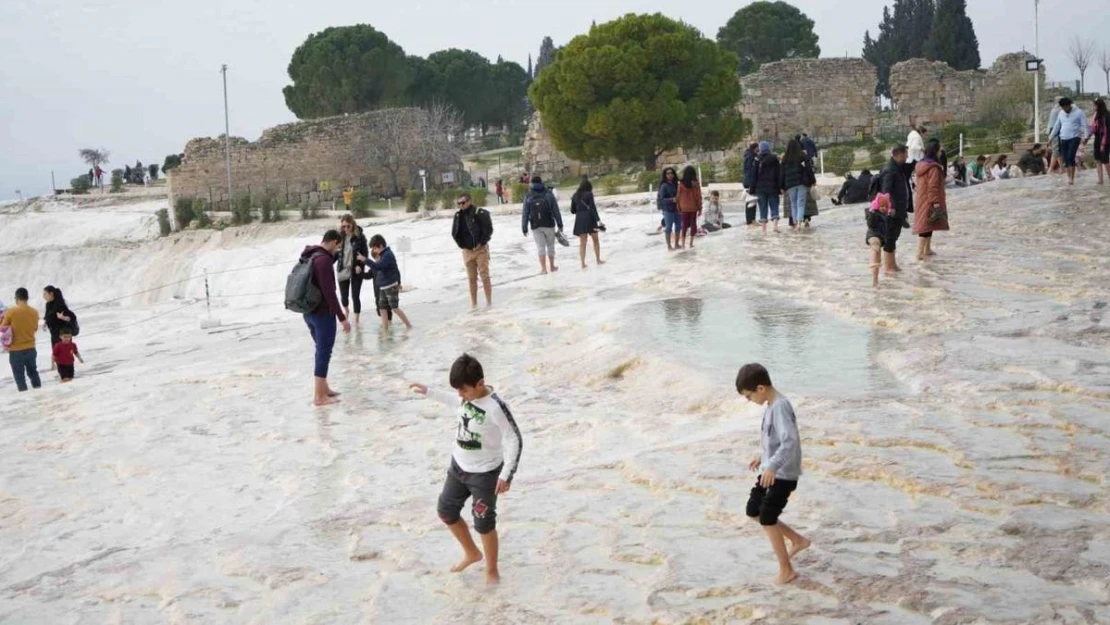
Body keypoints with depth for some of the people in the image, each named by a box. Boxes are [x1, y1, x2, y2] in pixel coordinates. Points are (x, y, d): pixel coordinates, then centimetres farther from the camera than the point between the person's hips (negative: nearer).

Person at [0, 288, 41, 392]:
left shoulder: (10, 312, -16)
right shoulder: (34, 312, -4)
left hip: (16, 350, -4)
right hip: (31, 348, 4)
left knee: (19, 376, 5)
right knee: (33, 372, 22)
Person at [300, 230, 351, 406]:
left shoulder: (309, 257, 10)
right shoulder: (323, 259, -19)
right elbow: (329, 292, -23)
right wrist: (342, 317, -19)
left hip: (309, 312, 9)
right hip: (323, 313, -9)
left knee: (322, 351, 21)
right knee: (324, 353, -1)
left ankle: (323, 388, 30)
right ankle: (319, 396, 3)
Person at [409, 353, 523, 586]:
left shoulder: (496, 407, -31)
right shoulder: (468, 394, -9)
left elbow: (515, 440, -25)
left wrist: (506, 475, -26)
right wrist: (430, 392, 18)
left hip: (484, 473, -8)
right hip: (459, 466, 8)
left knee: (484, 523, 5)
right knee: (445, 510, 18)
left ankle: (492, 570, 27)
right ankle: (471, 553, 39)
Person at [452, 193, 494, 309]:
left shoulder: (480, 213, -11)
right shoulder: (458, 215, 5)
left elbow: (488, 229, -13)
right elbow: (454, 233, 14)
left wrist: (481, 243, -13)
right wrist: (462, 245, 6)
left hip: (480, 249, -5)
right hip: (467, 250, 5)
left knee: (484, 275, -2)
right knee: (471, 278, 7)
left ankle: (489, 301, 4)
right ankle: (473, 303, 13)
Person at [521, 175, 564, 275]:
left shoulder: (528, 196, -2)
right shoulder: (549, 194, -4)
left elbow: (525, 213, -3)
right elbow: (556, 210, -4)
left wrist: (524, 228, 1)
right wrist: (560, 224, 2)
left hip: (536, 226, 0)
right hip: (549, 225, 0)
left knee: (540, 247, 3)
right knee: (550, 245, 14)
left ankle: (544, 269, -5)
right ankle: (552, 266, 23)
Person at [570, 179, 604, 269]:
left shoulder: (575, 196, 7)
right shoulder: (589, 194, -6)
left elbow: (572, 211, 10)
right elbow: (593, 208, -13)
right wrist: (598, 220, -14)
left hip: (579, 220, 3)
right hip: (589, 218, -3)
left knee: (582, 242, 5)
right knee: (595, 240, 13)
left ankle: (583, 263, -1)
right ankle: (598, 260, 19)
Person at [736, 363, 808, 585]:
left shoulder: (780, 406, -22)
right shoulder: (771, 405, 9)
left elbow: (789, 440, -33)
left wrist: (773, 466, -41)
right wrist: (762, 458, 30)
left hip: (783, 474, -10)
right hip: (770, 471, 10)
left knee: (767, 520, -3)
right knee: (753, 512, 15)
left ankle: (786, 570, 12)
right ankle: (798, 540, 27)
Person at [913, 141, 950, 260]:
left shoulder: (921, 165, 10)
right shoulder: (933, 167, -19)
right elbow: (933, 187, -22)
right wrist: (936, 202, -21)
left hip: (921, 200, 9)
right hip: (930, 201, -9)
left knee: (927, 225, 19)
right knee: (927, 225, -7)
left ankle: (927, 250, 28)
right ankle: (920, 253, -9)